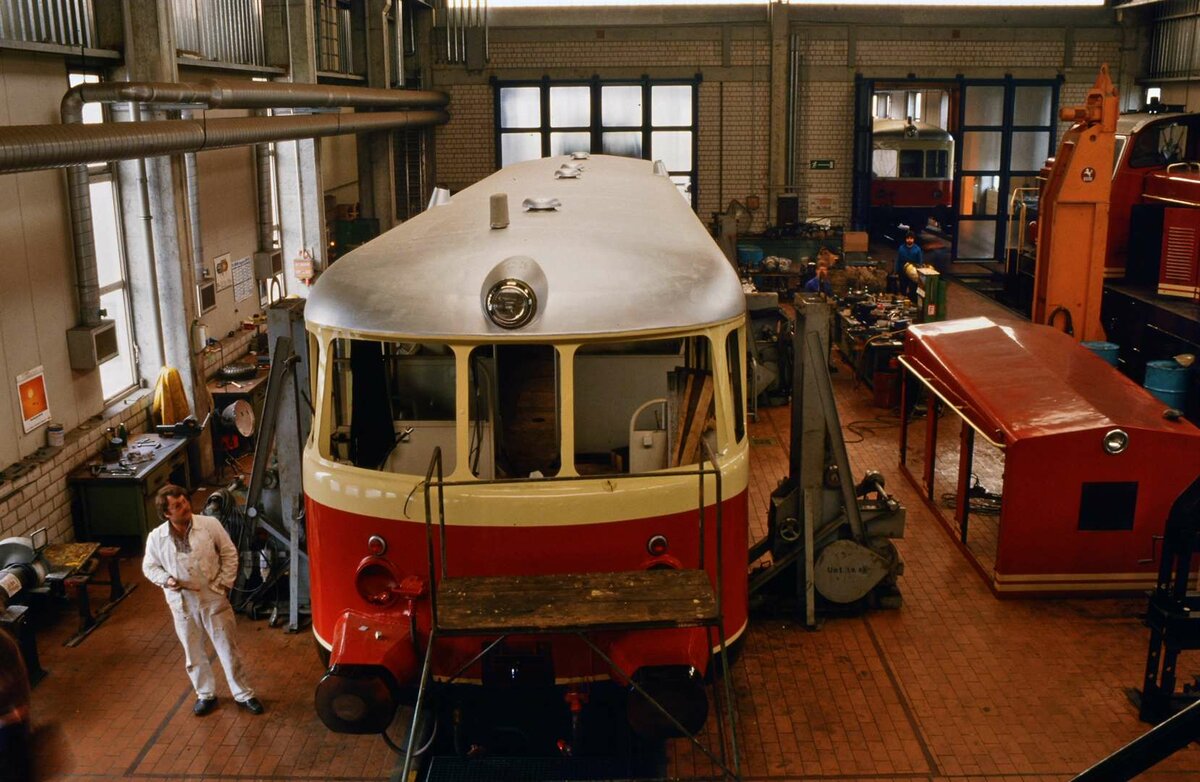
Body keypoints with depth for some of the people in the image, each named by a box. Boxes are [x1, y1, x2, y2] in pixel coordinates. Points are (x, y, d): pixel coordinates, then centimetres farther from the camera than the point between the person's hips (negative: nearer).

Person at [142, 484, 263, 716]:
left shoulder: (210, 525, -11)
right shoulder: (156, 538, -8)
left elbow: (229, 553, -2)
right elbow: (149, 567, 6)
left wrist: (225, 583, -6)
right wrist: (165, 580, -13)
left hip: (214, 598, -1)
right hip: (182, 603, 1)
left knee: (228, 649, 7)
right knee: (193, 653, 16)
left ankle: (243, 694, 22)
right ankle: (205, 695, 36)